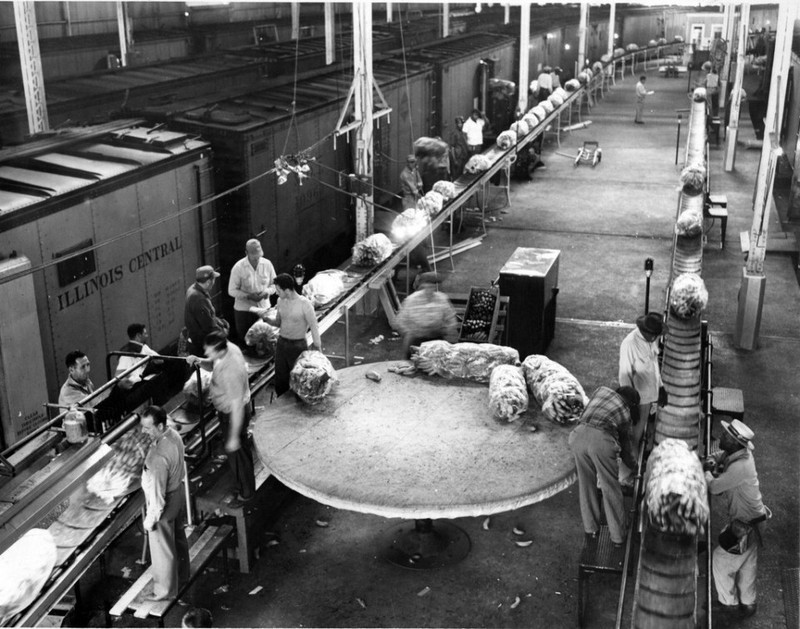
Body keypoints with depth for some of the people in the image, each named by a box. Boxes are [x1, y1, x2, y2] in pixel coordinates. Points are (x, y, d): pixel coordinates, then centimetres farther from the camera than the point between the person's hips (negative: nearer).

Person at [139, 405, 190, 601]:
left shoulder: (158, 457, -38)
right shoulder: (174, 434, -11)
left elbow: (157, 494, -28)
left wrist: (150, 519, -16)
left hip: (164, 504, -9)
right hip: (177, 492, 9)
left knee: (162, 549, 14)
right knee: (178, 538, 28)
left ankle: (166, 590, 34)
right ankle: (181, 575, 51)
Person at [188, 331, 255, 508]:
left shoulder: (231, 372, -40)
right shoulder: (228, 347, -14)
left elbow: (237, 407, -33)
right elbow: (212, 366, 7)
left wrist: (233, 437, -26)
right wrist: (199, 361, -16)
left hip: (232, 414, -9)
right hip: (226, 409, 9)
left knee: (236, 452, 12)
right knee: (243, 448, 30)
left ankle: (245, 493, 35)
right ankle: (245, 482, 54)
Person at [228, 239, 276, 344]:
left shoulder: (267, 264, -5)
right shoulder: (238, 267, -13)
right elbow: (232, 291, -9)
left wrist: (267, 291, -17)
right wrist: (249, 296, -22)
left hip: (264, 307, 2)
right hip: (244, 309, -2)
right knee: (244, 338, 6)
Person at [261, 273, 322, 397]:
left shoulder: (304, 303, -16)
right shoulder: (281, 301, 3)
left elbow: (314, 327, -13)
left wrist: (317, 349, -14)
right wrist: (267, 318, -8)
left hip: (298, 345, -6)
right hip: (281, 344, 6)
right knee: (280, 379, 10)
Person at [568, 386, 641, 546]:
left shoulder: (602, 390, 27)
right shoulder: (626, 415, 25)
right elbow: (625, 443, 35)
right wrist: (633, 465, 54)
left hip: (579, 435, 2)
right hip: (601, 440, -2)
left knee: (586, 484, 20)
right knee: (610, 488, 13)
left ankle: (591, 528, 33)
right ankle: (617, 535, 22)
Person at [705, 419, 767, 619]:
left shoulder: (740, 467, -33)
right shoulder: (734, 453, -6)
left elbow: (713, 488, -27)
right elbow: (717, 458, 11)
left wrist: (707, 474, -7)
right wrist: (712, 462, -12)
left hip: (744, 526, -8)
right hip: (749, 521, 8)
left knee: (721, 560, 8)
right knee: (747, 565, 22)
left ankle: (728, 602, 25)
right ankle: (747, 604, 38)